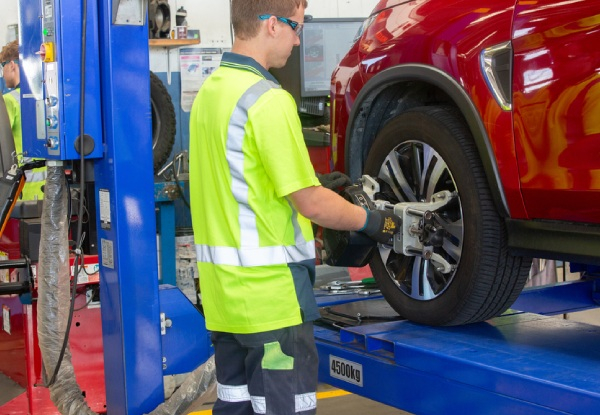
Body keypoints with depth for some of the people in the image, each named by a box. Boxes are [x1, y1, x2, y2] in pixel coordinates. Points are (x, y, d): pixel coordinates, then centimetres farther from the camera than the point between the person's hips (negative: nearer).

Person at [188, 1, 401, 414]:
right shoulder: (268, 100, -18)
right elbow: (310, 204, -16)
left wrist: (316, 186, 18)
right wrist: (370, 221, 0)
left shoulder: (209, 90, 9)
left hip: (222, 289, 9)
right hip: (269, 293, -9)